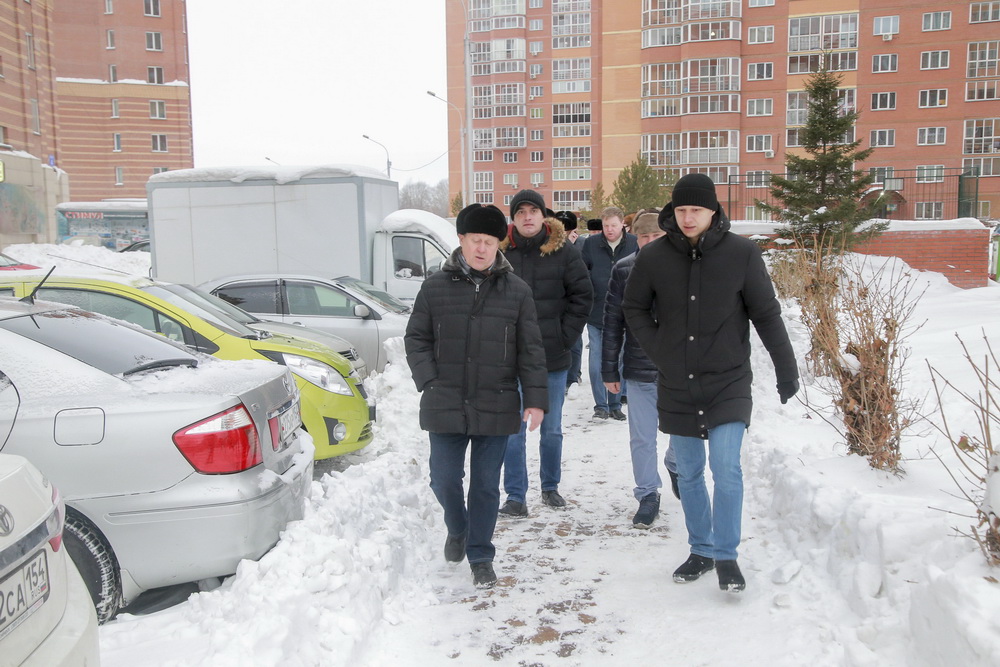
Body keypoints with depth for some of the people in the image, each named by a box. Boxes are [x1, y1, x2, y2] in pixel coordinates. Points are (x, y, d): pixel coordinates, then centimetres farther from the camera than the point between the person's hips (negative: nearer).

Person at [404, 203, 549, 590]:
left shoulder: (516, 291, 2)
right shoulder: (435, 287, 2)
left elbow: (530, 351, 3)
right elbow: (416, 339, 8)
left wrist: (535, 398, -3)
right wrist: (429, 381, -4)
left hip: (496, 407, 0)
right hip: (445, 407, 1)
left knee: (486, 484, 7)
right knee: (444, 479, 8)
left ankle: (480, 556, 23)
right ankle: (457, 530, 39)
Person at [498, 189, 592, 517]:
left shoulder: (564, 253, -1)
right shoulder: (500, 253, -2)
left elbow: (582, 296, 2)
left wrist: (566, 336, -5)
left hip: (554, 357, 1)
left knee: (552, 429, 13)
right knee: (513, 431, 1)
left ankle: (550, 487, 30)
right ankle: (516, 496, 11)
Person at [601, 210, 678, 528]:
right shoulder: (623, 269, -2)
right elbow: (612, 322, 1)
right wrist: (609, 370, 0)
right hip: (639, 371, 0)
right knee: (642, 439, 6)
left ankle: (675, 465, 47)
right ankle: (648, 495, 23)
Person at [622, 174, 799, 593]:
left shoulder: (742, 253, -7)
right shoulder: (654, 256, -2)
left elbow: (766, 315, -1)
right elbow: (634, 308, 11)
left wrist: (786, 370, 1)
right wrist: (656, 349, 0)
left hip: (728, 383, -3)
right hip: (677, 386, 3)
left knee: (726, 469, -10)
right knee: (688, 473, 12)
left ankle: (726, 556, 7)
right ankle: (701, 551, 29)